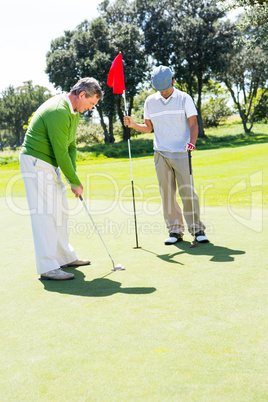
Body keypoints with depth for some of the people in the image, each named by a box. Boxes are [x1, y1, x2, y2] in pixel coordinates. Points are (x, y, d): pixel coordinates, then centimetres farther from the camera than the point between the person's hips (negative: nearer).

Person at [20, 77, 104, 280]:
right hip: (36, 163, -10)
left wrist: (72, 175, 0)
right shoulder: (58, 112, -23)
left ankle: (65, 257, 22)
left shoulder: (74, 112, 10)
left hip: (50, 165, 10)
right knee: (45, 212, -11)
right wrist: (75, 182, -16)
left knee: (60, 210, 12)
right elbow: (61, 152, -23)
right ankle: (47, 267, -7)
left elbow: (70, 146, 11)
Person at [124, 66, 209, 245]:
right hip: (161, 154, 3)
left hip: (181, 153, -3)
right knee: (167, 192, 1)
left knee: (187, 191, -7)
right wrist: (134, 124, -3)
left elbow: (193, 124, -2)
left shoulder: (184, 98, 3)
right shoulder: (150, 101, 11)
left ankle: (197, 229, 5)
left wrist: (192, 142, -19)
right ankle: (175, 230, 9)